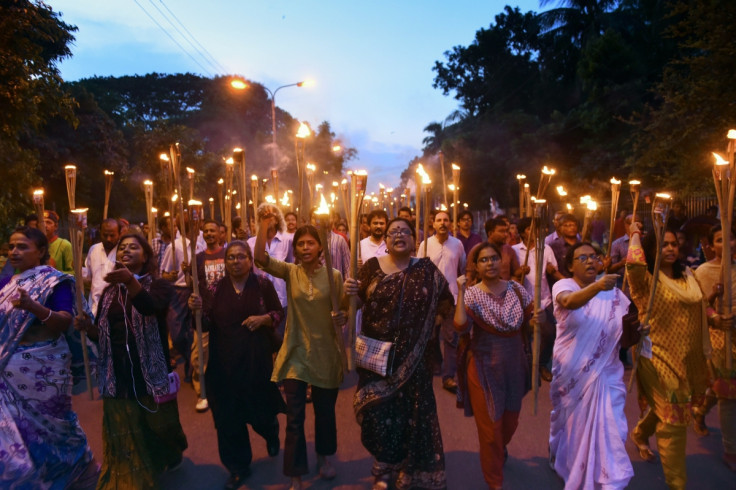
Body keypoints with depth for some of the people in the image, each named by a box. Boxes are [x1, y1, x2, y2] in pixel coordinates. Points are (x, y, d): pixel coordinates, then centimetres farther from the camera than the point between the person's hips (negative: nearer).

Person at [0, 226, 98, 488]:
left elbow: (65, 322, -21)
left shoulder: (55, 281, -9)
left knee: (48, 423, 9)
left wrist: (32, 306, -36)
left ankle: (83, 468, 29)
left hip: (42, 367, -5)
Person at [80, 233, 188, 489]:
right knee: (124, 441, 9)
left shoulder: (158, 285, -6)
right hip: (118, 376, 3)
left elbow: (151, 307, -30)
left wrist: (130, 280, -49)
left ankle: (170, 454, 47)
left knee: (158, 427, 14)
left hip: (151, 373, -3)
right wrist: (87, 327, -12)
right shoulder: (109, 292, 8)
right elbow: (101, 333, 11)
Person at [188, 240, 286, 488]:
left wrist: (264, 318, -17)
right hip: (224, 361, 2)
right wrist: (197, 310, -19)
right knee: (229, 416, 7)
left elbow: (279, 313, 3)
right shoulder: (215, 289, 2)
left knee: (259, 410, 7)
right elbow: (205, 324, 1)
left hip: (257, 359, -2)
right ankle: (238, 466, 28)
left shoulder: (263, 284, -4)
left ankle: (271, 433, 46)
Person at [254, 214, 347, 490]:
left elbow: (343, 311, -1)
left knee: (325, 411, 18)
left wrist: (342, 319, -24)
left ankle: (323, 457, 44)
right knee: (294, 417, 4)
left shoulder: (334, 276, -7)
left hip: (325, 354, 0)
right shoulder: (290, 272, -4)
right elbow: (261, 259, -20)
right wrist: (264, 226, -30)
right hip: (296, 353, 0)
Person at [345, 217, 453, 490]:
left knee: (413, 411, 9)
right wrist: (349, 291, -16)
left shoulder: (426, 270, -1)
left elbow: (445, 304, 2)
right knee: (379, 411, 7)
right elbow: (354, 302, 3)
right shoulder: (372, 267, 0)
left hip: (414, 357, 0)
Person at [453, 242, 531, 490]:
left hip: (514, 365, 4)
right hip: (484, 367, -4)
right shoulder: (471, 294, -13)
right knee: (489, 425, 7)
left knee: (510, 420, 22)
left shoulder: (515, 289, -4)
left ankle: (500, 449, 57)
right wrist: (461, 290, -29)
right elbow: (460, 325, -30)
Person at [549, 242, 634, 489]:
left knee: (609, 429, -5)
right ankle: (563, 464, 46)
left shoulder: (613, 292, 0)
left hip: (606, 374, 2)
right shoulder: (563, 285, -9)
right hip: (571, 374, -1)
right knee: (570, 423, 19)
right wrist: (597, 287, -53)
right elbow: (570, 302, -35)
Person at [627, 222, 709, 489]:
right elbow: (634, 263, -36)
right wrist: (635, 234, -21)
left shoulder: (688, 276, 8)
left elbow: (699, 309, 21)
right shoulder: (646, 280, -13)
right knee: (674, 419, 0)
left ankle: (640, 433, 53)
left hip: (688, 357, 7)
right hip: (659, 357, -7)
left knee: (668, 410, 23)